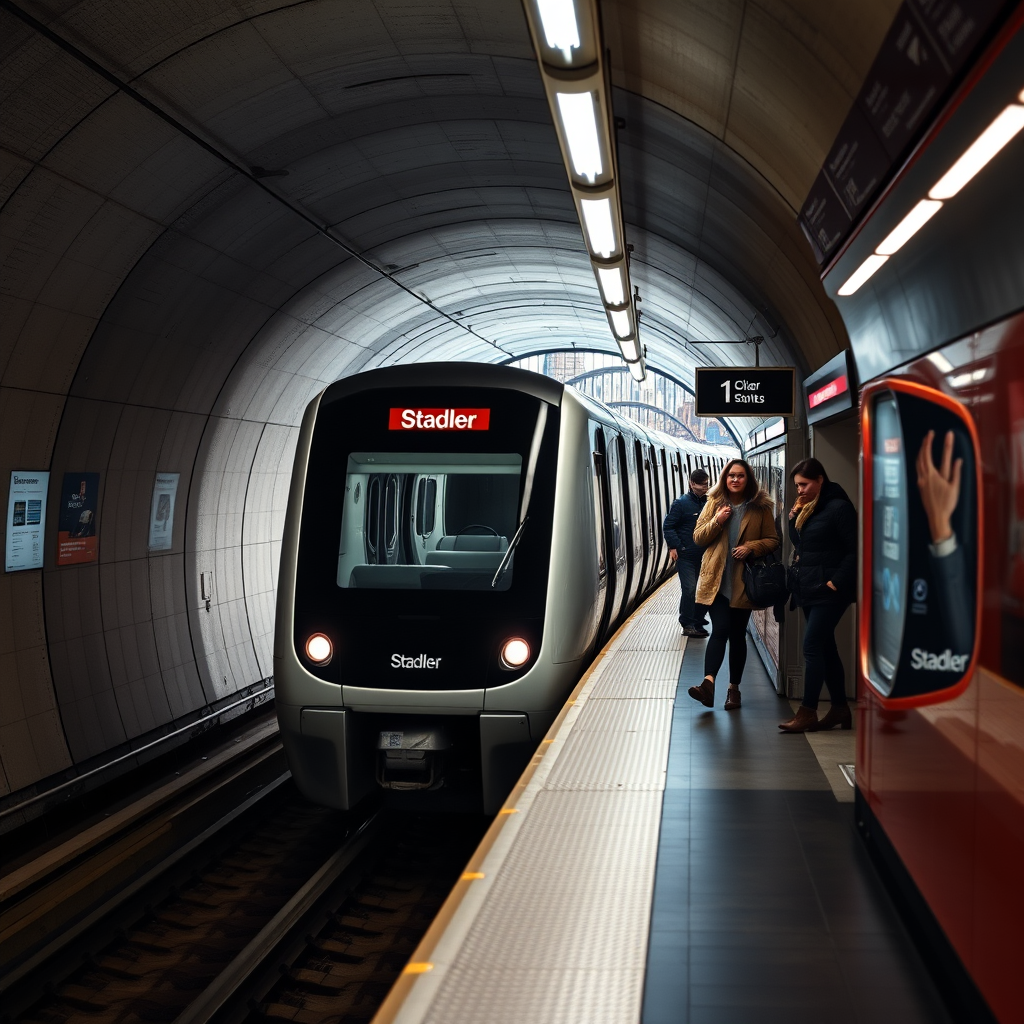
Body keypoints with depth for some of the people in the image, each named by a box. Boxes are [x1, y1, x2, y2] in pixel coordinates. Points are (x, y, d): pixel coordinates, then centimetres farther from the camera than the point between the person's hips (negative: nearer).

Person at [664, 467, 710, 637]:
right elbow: (669, 526, -5)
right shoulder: (681, 503, -5)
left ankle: (698, 621, 21)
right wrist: (673, 547, -15)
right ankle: (687, 625, -1)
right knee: (689, 589, -8)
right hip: (686, 556, -5)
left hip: (705, 555, 5)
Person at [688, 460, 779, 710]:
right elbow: (698, 537, 5)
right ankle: (708, 682, -23)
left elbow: (772, 540, 4)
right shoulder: (714, 503, 6)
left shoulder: (760, 508, 2)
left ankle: (734, 688, 18)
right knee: (720, 630, -14)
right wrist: (716, 522, -12)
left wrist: (752, 547, -15)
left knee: (737, 634, 8)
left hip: (744, 582, 0)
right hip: (716, 579, 0)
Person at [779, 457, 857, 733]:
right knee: (825, 648, 12)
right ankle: (840, 708, 19)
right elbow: (797, 542, 17)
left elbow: (854, 550, -15)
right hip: (808, 587, 9)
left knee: (812, 646, -11)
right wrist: (795, 514, 3)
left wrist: (837, 582, -19)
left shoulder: (838, 507, -12)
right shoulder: (807, 508, 13)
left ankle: (807, 713, -9)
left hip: (829, 590, -9)